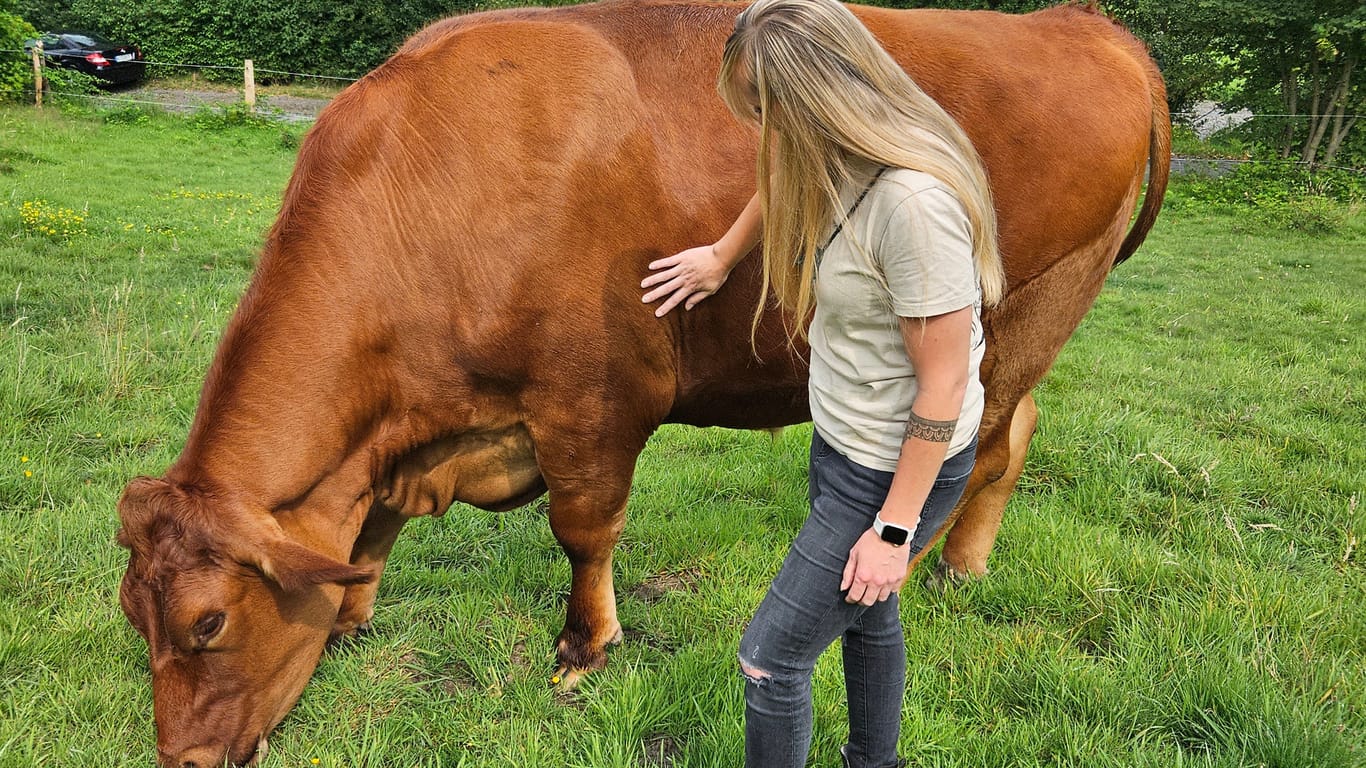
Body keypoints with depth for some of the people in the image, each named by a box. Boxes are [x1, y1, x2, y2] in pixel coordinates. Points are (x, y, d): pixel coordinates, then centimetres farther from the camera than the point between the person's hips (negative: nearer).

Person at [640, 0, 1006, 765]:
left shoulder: (913, 200, -31)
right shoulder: (840, 160, -5)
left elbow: (944, 385, -26)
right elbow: (780, 187, 22)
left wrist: (894, 529, -19)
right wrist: (721, 257, 34)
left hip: (898, 471, -9)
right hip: (843, 444, 9)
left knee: (771, 658, 2)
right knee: (866, 611, 27)